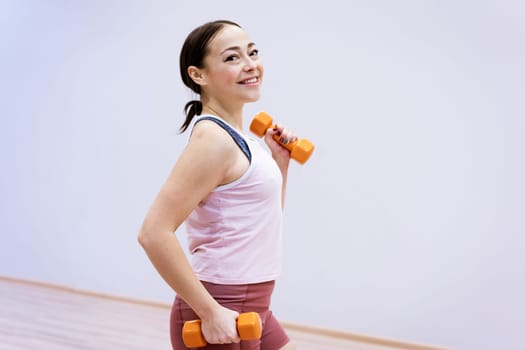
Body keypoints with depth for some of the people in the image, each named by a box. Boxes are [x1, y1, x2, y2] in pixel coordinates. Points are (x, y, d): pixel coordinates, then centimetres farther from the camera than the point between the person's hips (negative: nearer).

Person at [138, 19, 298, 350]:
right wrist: (210, 312, -22)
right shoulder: (213, 138, -18)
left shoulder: (235, 137, 9)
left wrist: (280, 162, 10)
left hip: (251, 309, 9)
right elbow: (154, 233, -25)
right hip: (219, 313, -9)